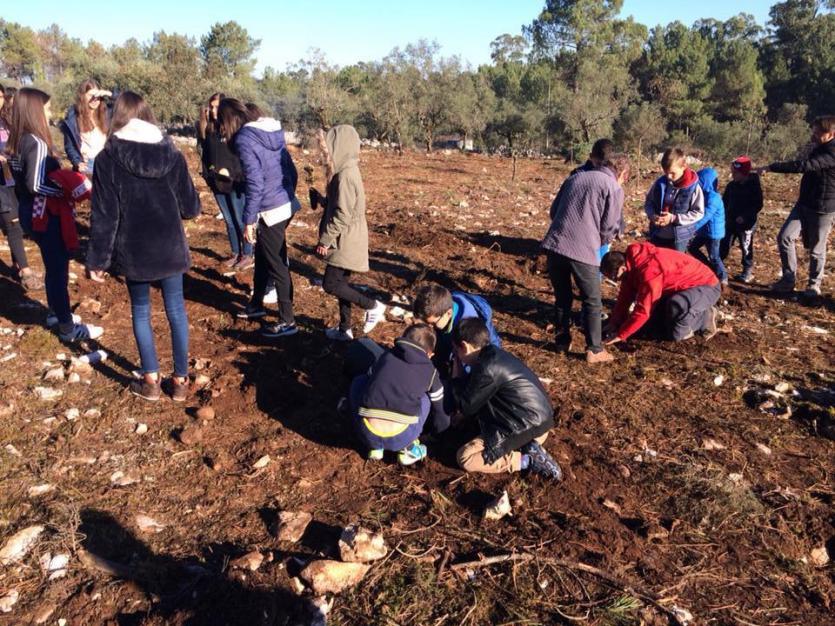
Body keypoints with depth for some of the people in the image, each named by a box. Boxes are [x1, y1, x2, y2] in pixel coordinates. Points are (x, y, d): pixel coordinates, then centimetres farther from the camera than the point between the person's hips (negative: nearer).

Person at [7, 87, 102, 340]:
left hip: (30, 212, 9)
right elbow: (36, 185, -28)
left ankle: (55, 312, 38)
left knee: (53, 265, 23)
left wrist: (61, 183, 5)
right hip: (45, 214, -9)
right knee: (58, 268, 1)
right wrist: (66, 192, -15)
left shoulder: (18, 142, 7)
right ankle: (67, 327, 10)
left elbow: (22, 181, 12)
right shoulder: (37, 143, -20)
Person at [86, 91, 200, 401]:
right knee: (176, 309, 11)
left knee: (141, 310, 13)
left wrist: (97, 258, -1)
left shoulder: (108, 158, -10)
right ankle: (180, 380, 18)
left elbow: (104, 216, -10)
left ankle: (151, 381, 20)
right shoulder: (171, 153, -4)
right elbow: (190, 207, 0)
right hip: (169, 246, 1)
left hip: (132, 250, -1)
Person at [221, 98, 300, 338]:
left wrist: (249, 220, -14)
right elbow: (292, 171, 13)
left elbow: (255, 184, -19)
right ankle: (256, 305, 40)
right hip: (287, 205, 9)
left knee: (277, 266, 2)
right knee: (262, 257, 23)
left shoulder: (244, 139, -13)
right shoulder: (273, 131, 10)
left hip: (271, 211, -9)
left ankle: (287, 321, 13)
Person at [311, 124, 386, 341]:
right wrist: (322, 199, 7)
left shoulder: (345, 175, -20)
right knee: (340, 283, 14)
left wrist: (325, 240, -17)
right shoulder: (347, 171, 10)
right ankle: (344, 329, 24)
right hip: (346, 240, 9)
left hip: (346, 241, -9)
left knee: (330, 284, -7)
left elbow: (343, 215, -23)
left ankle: (373, 306, 4)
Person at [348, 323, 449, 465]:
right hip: (399, 439, -1)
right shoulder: (430, 371, 16)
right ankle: (408, 448, 14)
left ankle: (375, 446, 22)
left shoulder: (386, 356, 20)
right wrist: (438, 430, 51)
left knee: (359, 382, 29)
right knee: (425, 398, 25)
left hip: (366, 434, 1)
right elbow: (440, 409, 29)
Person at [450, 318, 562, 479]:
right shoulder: (496, 355, 9)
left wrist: (457, 372, 1)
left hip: (527, 428, -10)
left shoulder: (487, 368, -21)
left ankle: (530, 461, -9)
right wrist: (464, 416, 19)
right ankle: (529, 449, 8)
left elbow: (465, 406, -10)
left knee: (465, 457, -6)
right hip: (537, 420, 10)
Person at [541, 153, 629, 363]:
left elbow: (554, 211, 21)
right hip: (583, 251, -5)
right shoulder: (614, 188, 3)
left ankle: (562, 341, 29)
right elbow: (609, 227, 1)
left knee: (562, 297, 20)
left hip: (554, 244, 5)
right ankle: (594, 350, 12)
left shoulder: (575, 177, 19)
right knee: (592, 302, 10)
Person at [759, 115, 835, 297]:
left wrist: (771, 167, -34)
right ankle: (789, 278, 5)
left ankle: (814, 285, 23)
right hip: (804, 204, 8)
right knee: (785, 237, -5)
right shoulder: (819, 149, 9)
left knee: (816, 250, 4)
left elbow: (805, 165, -34)